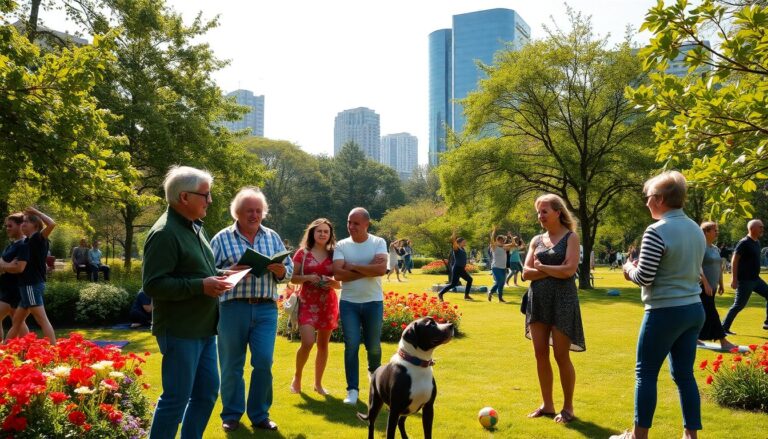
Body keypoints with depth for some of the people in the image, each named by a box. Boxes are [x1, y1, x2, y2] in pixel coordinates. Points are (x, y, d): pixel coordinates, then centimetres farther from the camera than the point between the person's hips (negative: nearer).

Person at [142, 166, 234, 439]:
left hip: (204, 328, 9)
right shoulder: (165, 233, -17)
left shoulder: (194, 227, 13)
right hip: (179, 331, -9)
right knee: (177, 398, 0)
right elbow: (153, 284, -23)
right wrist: (200, 286, -24)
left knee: (207, 392, 15)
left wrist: (220, 275, 6)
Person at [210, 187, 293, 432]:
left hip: (266, 309, 2)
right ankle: (231, 414, 23)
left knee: (264, 363, 1)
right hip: (233, 308, -2)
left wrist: (281, 271, -12)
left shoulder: (273, 237, 11)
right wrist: (230, 273, -19)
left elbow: (289, 270, 10)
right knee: (232, 364, 7)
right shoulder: (222, 238, 2)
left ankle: (259, 414, 17)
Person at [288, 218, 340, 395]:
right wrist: (308, 277, -16)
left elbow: (340, 283, 11)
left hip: (328, 303, 3)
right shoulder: (302, 253, 1)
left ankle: (318, 383, 21)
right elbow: (293, 278, 1)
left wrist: (333, 282, -11)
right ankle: (297, 377, 11)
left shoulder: (333, 255, 7)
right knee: (307, 343, -14)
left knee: (323, 344, 7)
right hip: (308, 302, -3)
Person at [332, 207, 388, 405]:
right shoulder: (342, 245, 0)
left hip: (373, 302, 0)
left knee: (374, 346, 10)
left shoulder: (378, 243, -2)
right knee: (351, 346, -2)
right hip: (349, 303, 0)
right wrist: (368, 269, -14)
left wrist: (353, 266, -13)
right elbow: (338, 274, -13)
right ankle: (352, 390, 7)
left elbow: (381, 269, -18)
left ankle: (374, 372, 41)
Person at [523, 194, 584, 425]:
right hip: (538, 300, 5)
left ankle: (568, 407, 14)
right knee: (540, 354, 7)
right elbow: (526, 272, 2)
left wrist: (541, 267, -6)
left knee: (561, 355, -1)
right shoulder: (536, 240, 11)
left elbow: (569, 269, -16)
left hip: (562, 300, -5)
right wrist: (553, 271, -11)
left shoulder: (571, 237, -3)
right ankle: (547, 404, 20)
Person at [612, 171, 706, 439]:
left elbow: (644, 278, -18)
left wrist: (629, 269, 4)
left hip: (665, 312, -8)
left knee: (645, 373, 4)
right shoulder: (696, 230, 9)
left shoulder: (657, 232, -17)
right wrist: (637, 269, 16)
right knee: (684, 374, 13)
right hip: (694, 309, 8)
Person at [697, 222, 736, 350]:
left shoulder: (715, 248, 16)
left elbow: (719, 267, 22)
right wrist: (706, 284, -24)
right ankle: (723, 342, -6)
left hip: (712, 286, 9)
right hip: (703, 286, -9)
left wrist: (721, 284, 20)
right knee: (711, 313, -6)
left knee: (705, 313, 11)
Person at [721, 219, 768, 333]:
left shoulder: (757, 242, 11)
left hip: (755, 279, 9)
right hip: (745, 281, -9)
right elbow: (734, 261, -17)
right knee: (739, 305, -6)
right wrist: (734, 279, -20)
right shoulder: (744, 243, -15)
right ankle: (724, 328, 2)